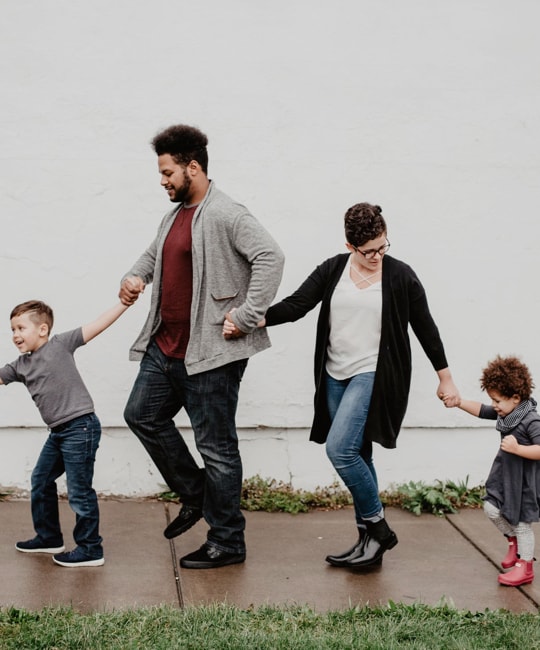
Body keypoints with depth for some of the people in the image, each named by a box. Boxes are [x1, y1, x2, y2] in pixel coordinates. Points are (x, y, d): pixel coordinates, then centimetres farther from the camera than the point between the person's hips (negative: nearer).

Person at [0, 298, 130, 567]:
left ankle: (90, 549, 7)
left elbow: (97, 325, -10)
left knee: (79, 490, -4)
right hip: (57, 432, 8)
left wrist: (125, 302, -14)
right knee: (41, 481, 19)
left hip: (80, 427, -8)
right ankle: (48, 538, 35)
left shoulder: (60, 344, -8)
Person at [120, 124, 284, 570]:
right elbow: (154, 253, 31)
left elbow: (270, 257, -26)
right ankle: (196, 496, 31)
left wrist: (246, 317, -26)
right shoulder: (175, 215, 14)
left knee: (216, 446, -1)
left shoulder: (225, 215, -16)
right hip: (165, 346, 10)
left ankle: (228, 543, 12)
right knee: (143, 415, 17)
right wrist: (136, 276, 10)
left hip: (210, 353, -10)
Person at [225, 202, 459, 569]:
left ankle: (378, 528, -1)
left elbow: (425, 328, 3)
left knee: (340, 448, -18)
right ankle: (370, 541, 20)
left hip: (374, 375, -5)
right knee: (356, 456, 10)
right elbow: (296, 305, -2)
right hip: (336, 377, 5)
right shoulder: (333, 270, 4)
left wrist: (445, 378, 8)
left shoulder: (400, 276, -4)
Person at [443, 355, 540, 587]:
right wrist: (459, 402, 1)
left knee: (521, 522, 2)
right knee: (492, 508, 6)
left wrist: (517, 448, -35)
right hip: (505, 474, 8)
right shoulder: (505, 413, 1)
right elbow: (481, 411, 12)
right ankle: (513, 540, 31)